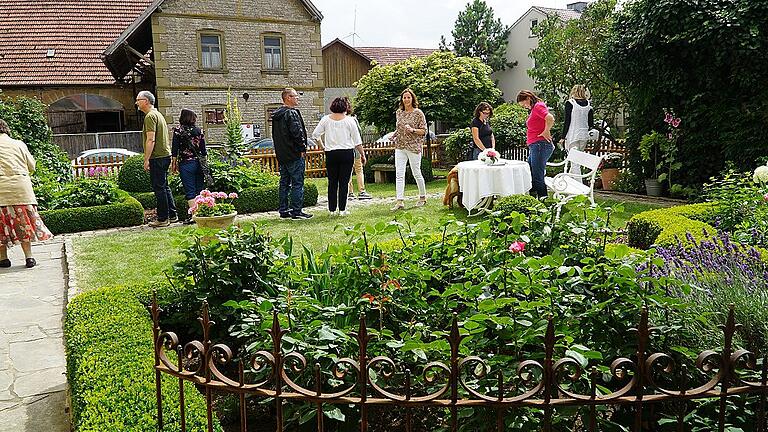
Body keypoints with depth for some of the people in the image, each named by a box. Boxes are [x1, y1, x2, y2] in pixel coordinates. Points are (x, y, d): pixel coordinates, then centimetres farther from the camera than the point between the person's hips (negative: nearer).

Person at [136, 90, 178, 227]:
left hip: (157, 157, -10)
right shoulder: (158, 114, 19)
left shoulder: (150, 116, -13)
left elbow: (151, 140, -20)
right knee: (164, 187, 15)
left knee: (159, 188, -4)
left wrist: (146, 159, -18)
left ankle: (163, 219, 0)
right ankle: (172, 215, 20)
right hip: (165, 155, 10)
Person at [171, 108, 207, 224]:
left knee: (190, 191, -1)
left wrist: (174, 163, 2)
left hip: (186, 163, -3)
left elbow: (175, 149, -4)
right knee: (200, 189, 8)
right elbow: (204, 150, 6)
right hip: (199, 163, 3)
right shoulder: (199, 130, 4)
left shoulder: (178, 129, -3)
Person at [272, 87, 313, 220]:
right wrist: (302, 148, -12)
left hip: (281, 155, 9)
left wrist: (281, 150, 20)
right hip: (294, 154, -9)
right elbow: (297, 132, -22)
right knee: (298, 183, -4)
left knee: (284, 183, 13)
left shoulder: (276, 115, 15)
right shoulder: (292, 113, -14)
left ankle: (284, 210, 17)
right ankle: (296, 211, -3)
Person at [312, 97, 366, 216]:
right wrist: (362, 154, 8)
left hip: (331, 154, 2)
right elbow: (357, 140, 0)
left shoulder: (326, 119, 3)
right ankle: (342, 209, 2)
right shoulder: (349, 120, -2)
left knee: (332, 182, 9)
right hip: (347, 153, -2)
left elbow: (315, 135, 5)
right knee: (344, 182, 2)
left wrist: (322, 146, 17)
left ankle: (332, 209, 11)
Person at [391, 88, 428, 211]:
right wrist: (394, 134, 5)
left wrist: (412, 130, -22)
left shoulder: (418, 113, -5)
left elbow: (424, 130, -5)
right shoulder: (399, 112, 11)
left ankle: (423, 197, 25)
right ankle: (400, 201, -7)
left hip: (414, 147, -4)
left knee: (416, 173, 5)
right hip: (400, 147, 4)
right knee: (399, 174, -5)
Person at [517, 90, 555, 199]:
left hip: (540, 145, -10)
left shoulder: (538, 106, -9)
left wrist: (546, 132, -15)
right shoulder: (534, 109, 21)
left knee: (538, 177, -10)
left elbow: (550, 119, -25)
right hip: (534, 147, 10)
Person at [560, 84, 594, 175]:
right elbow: (591, 124, 7)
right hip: (584, 136, 5)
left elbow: (567, 121, -8)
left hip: (573, 135, -5)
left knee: (575, 162, -5)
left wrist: (563, 137, -3)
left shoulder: (570, 103, -6)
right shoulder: (588, 105, 7)